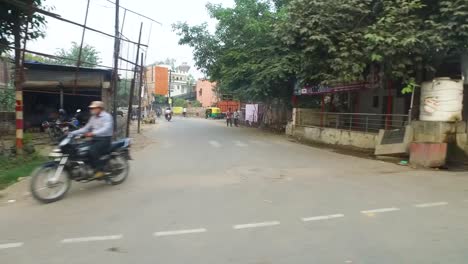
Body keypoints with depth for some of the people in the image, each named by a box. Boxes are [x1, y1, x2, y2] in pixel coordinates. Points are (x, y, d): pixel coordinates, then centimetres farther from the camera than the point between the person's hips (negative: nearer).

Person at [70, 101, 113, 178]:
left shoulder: (106, 116, -11)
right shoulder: (93, 118, 17)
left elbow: (106, 129, -27)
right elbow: (86, 128, 17)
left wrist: (93, 133, -39)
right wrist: (72, 133, 5)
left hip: (105, 139, -9)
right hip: (95, 139, 9)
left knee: (92, 150, -31)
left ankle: (100, 170, -20)